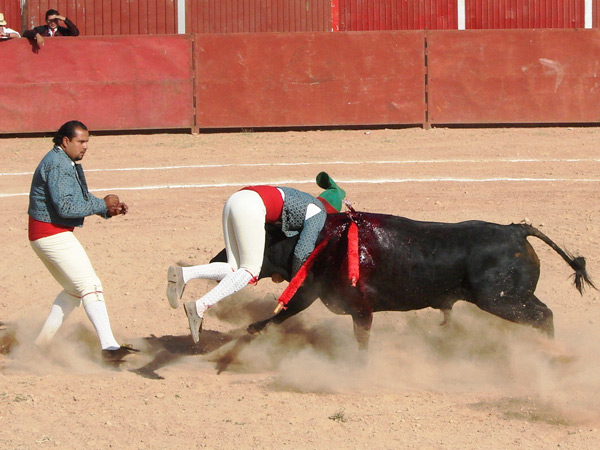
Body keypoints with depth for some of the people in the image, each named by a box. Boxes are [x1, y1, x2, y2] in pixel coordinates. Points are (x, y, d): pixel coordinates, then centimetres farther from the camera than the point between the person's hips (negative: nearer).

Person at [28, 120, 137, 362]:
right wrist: (102, 204, -19)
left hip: (52, 236, 11)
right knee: (90, 287, -13)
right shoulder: (58, 165, -19)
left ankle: (43, 342, 22)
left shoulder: (69, 163, 15)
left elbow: (81, 198, 20)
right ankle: (109, 346, -19)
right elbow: (65, 207, -28)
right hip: (52, 235, -11)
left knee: (74, 290, 19)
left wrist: (109, 208, 2)